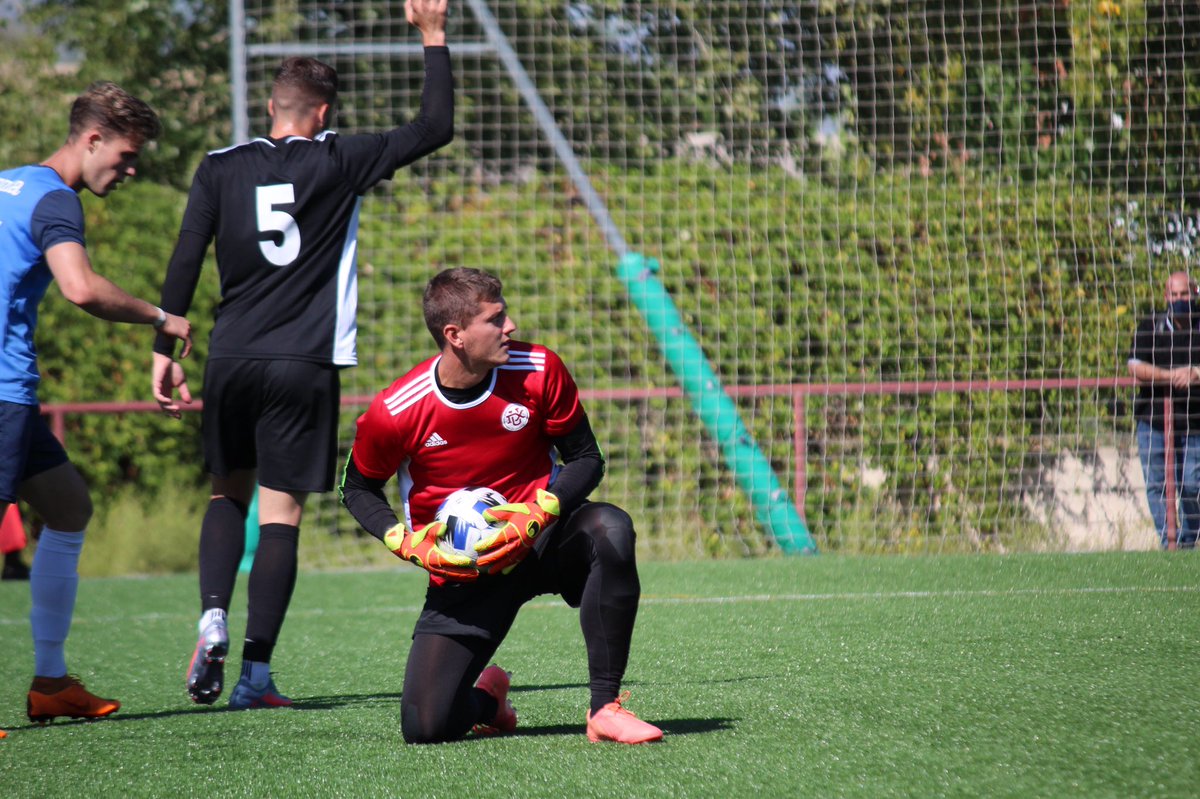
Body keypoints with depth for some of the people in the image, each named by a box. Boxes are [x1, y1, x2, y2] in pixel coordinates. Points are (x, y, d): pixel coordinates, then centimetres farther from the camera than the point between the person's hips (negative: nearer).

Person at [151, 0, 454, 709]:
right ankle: (257, 671, -5)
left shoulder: (221, 168, 5)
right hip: (306, 364, -2)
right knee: (282, 512, 0)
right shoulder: (339, 162, -1)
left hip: (232, 359, 2)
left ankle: (214, 619, -2)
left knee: (228, 492, 21)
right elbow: (436, 128, 5)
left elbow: (185, 262, 0)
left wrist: (166, 351, 2)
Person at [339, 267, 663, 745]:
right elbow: (358, 490, 3)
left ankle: (605, 706, -24)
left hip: (540, 539, 1)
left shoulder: (539, 372, -11)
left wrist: (537, 516, -20)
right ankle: (487, 699, 27)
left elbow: (586, 460, -2)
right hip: (460, 571, -1)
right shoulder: (394, 413, -15)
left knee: (610, 530, -35)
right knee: (425, 727, -14)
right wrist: (408, 543, -15)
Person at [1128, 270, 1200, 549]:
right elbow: (1136, 368, -2)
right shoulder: (1148, 328, 9)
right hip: (1154, 421, 1)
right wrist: (1170, 376, -17)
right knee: (1157, 485, -3)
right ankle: (1167, 542, -1)